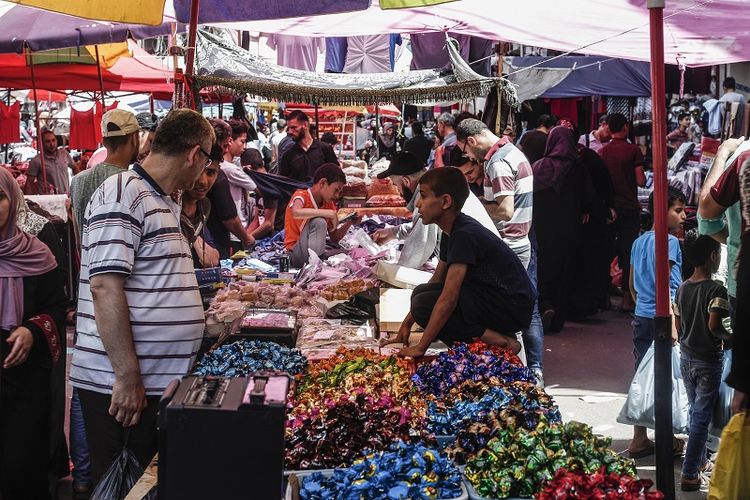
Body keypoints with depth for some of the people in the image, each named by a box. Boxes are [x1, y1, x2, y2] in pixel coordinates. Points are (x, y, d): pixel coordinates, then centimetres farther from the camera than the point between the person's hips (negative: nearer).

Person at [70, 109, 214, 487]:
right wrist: (128, 377, -22)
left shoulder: (164, 201, 16)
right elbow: (104, 287, -21)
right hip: (120, 385, -9)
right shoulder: (123, 195, -14)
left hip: (161, 382, 9)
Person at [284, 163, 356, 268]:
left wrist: (349, 222, -2)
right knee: (319, 222, -31)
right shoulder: (301, 195, -7)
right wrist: (329, 213, -30)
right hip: (295, 254, -6)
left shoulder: (329, 204, 12)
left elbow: (334, 238, 14)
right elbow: (296, 213, -33)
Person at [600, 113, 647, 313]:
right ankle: (627, 297, -1)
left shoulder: (602, 152, 2)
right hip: (629, 208, -3)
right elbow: (641, 181, -10)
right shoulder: (633, 150, -7)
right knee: (627, 252, 1)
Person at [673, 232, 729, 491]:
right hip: (708, 361, -7)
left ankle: (699, 460, 35)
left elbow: (678, 327, 8)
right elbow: (714, 326, -25)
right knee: (702, 417, -1)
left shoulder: (682, 289, 3)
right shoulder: (716, 289, -18)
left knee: (695, 412, 21)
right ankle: (689, 474, 0)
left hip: (686, 358, 7)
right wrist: (730, 337, -7)